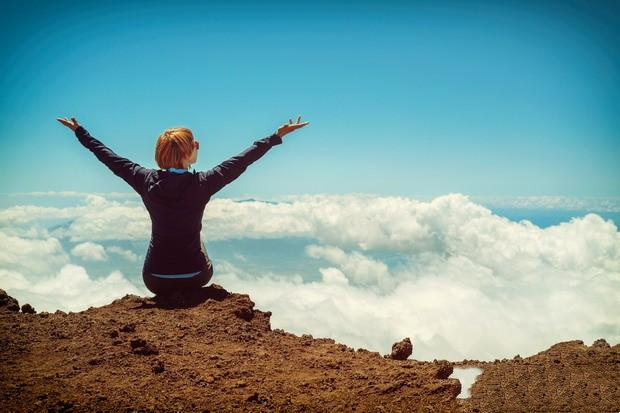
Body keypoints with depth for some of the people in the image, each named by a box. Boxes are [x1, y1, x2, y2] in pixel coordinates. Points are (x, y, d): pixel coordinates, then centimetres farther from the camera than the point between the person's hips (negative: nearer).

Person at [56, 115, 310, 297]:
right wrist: (278, 135, -1)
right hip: (193, 278, -1)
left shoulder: (147, 181, -11)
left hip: (155, 280, 2)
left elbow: (109, 157, 2)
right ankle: (187, 294, 42)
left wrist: (78, 131, 17)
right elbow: (242, 160, -10)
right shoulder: (202, 184, -17)